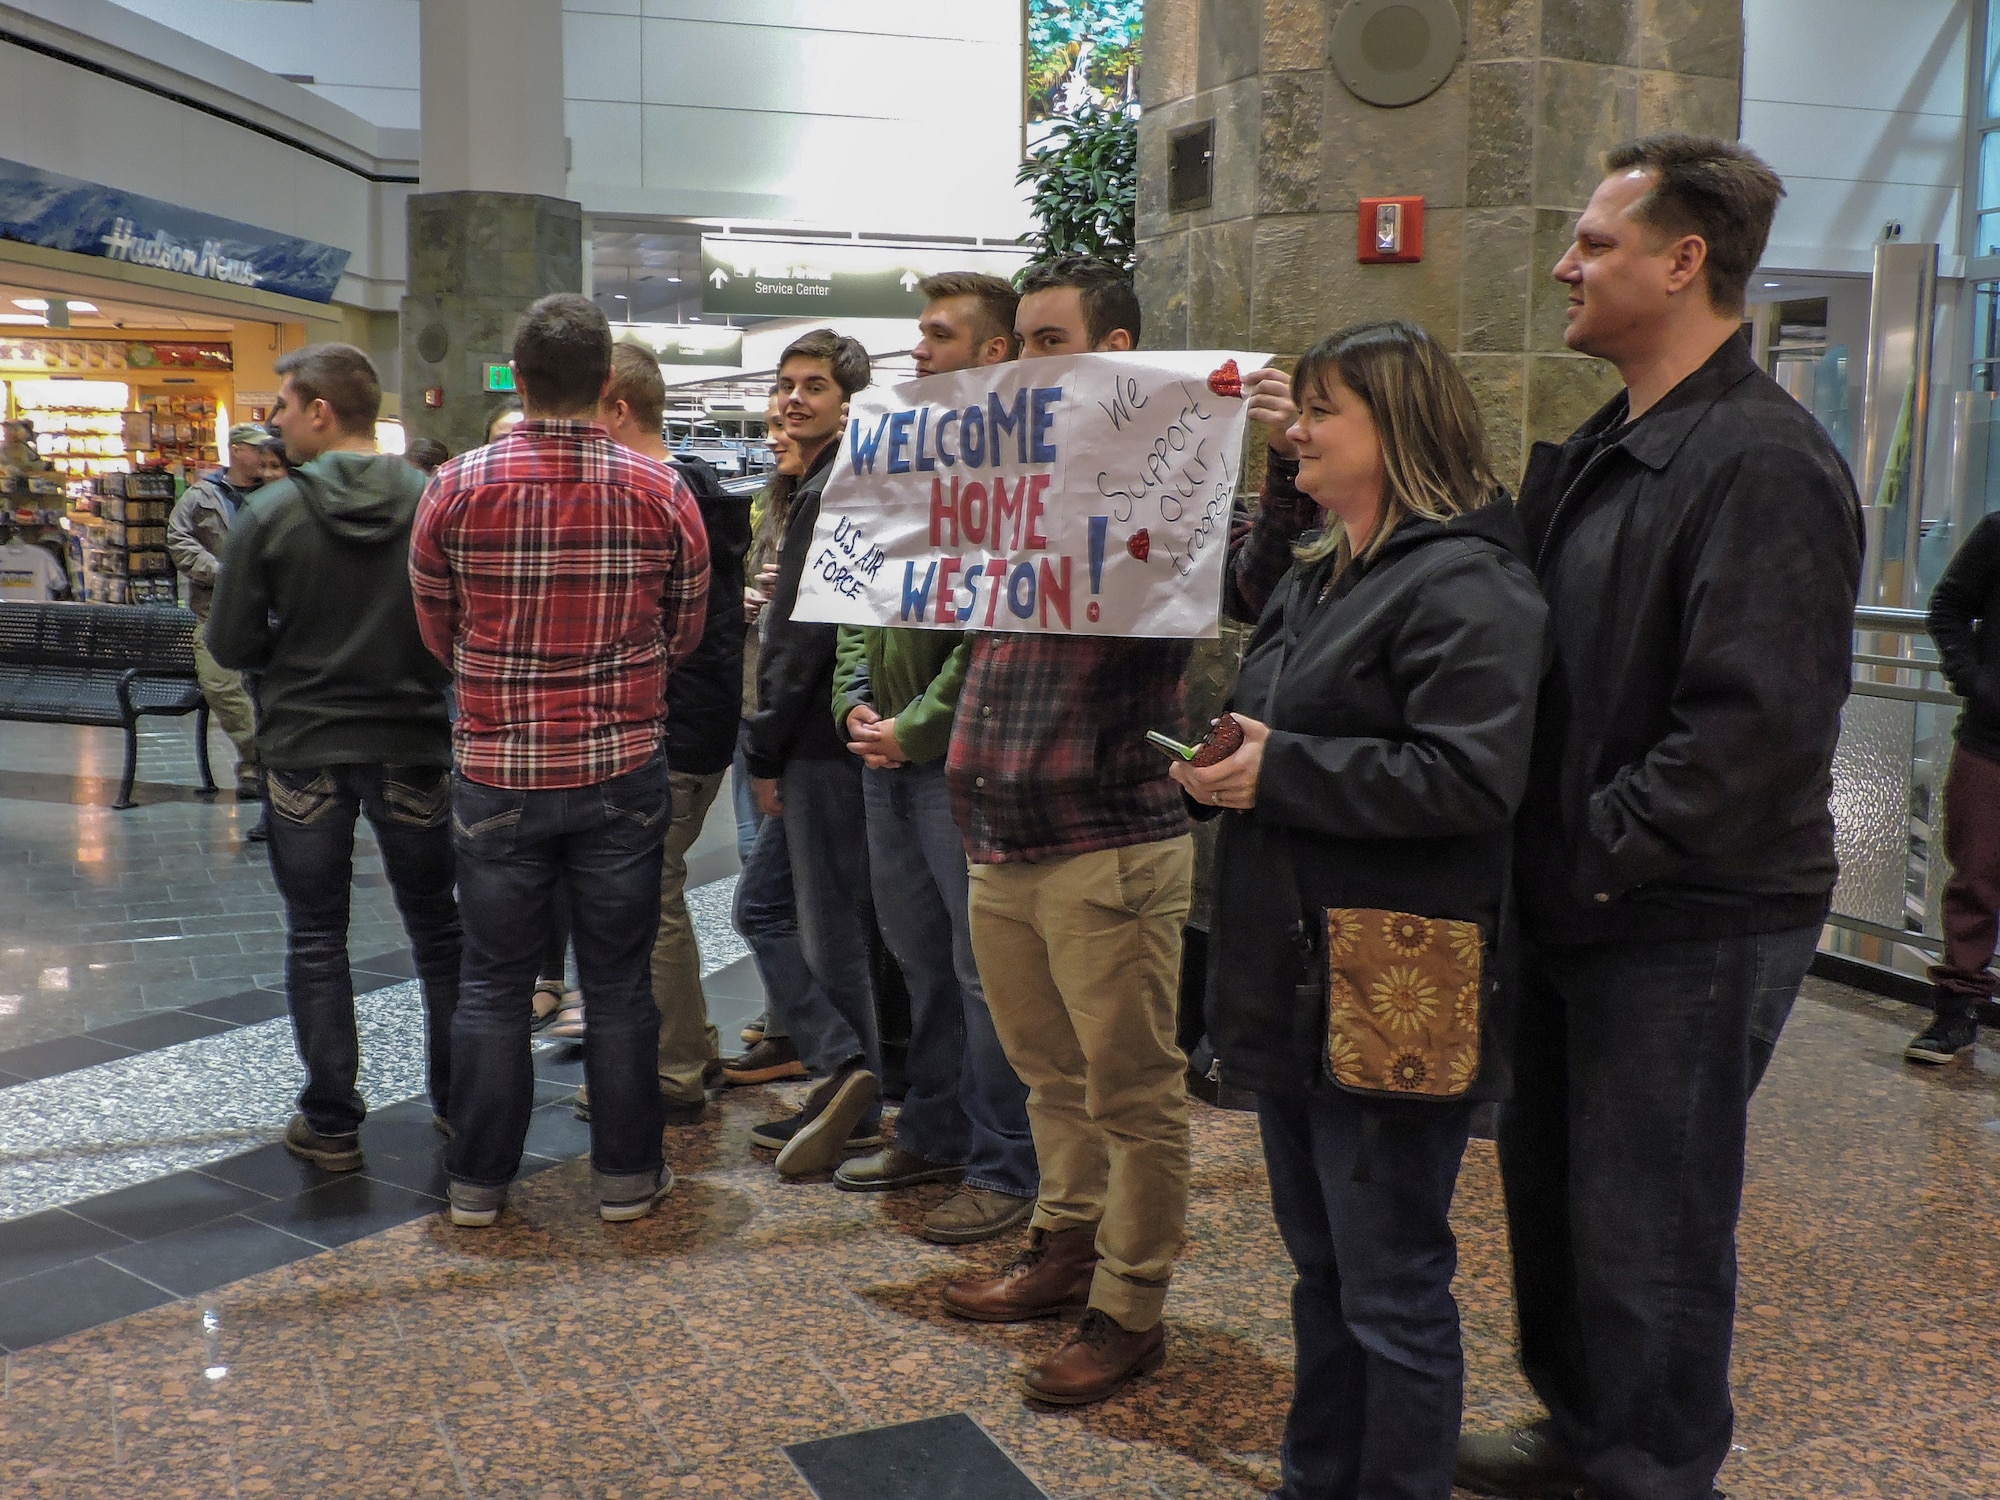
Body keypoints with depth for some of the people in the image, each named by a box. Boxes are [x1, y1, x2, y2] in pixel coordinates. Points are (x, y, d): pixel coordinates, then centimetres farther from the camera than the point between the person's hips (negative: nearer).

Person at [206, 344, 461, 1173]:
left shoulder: (270, 513, -11)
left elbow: (231, 643, -7)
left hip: (303, 749, -1)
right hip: (412, 743, 1)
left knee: (316, 936, 10)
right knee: (437, 928, 14)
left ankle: (331, 1121, 15)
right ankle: (459, 1100, 21)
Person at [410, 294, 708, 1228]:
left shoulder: (457, 486, -7)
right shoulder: (661, 492, -6)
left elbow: (438, 629, 4)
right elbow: (684, 632, 4)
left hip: (496, 771, 0)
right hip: (623, 768, 0)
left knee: (494, 983, 11)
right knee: (618, 983, 10)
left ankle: (479, 1180, 21)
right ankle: (626, 1175, 20)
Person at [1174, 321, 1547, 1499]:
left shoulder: (1465, 585, -15)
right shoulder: (1317, 580, 16)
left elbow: (1468, 778, -25)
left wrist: (1279, 774, -21)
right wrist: (1225, 764, 6)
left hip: (1389, 1001, -10)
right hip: (1294, 981, 10)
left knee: (1391, 1291, 5)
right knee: (1322, 1268, 21)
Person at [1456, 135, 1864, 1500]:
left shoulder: (1763, 462, -18)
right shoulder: (1604, 452, 12)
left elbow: (1757, 727, -25)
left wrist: (1598, 856, -20)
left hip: (1692, 927, -9)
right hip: (1580, 909, 9)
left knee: (1645, 1230, 5)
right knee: (1552, 1184, 21)